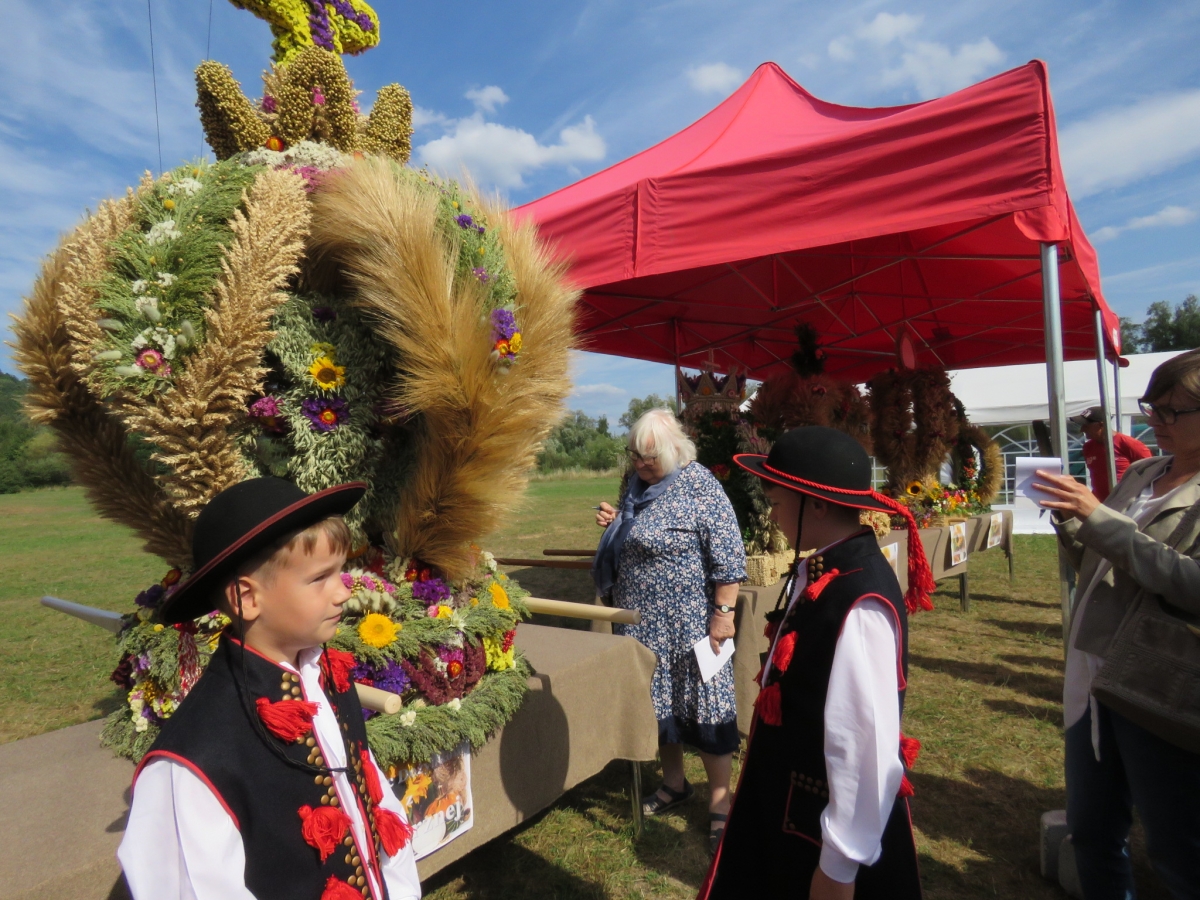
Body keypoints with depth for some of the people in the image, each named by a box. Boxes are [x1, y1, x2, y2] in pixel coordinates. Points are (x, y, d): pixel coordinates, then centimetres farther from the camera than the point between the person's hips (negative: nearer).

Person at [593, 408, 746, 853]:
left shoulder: (700, 486, -15)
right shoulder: (637, 485, 7)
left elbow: (728, 559, -17)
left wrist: (723, 614, -19)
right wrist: (613, 523, 0)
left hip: (690, 624, -7)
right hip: (644, 622, 7)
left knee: (703, 703, 3)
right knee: (658, 701, 17)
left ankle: (719, 800, 21)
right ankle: (674, 783, 37)